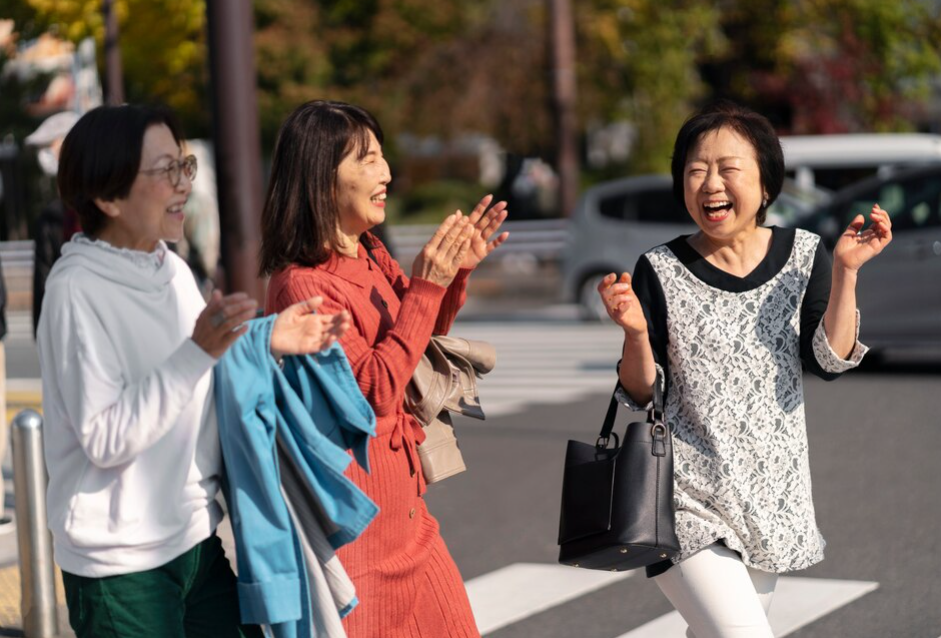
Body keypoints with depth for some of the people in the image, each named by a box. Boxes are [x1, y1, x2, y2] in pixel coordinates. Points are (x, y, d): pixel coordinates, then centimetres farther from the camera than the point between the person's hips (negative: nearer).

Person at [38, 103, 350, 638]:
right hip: (121, 566, -7)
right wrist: (199, 352, -27)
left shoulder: (173, 270, 6)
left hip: (195, 540, 7)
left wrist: (268, 345, -2)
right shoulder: (76, 290, -17)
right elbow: (105, 441, -23)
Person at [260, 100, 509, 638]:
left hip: (401, 502, 8)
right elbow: (375, 390, -21)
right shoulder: (301, 284, -19)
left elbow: (422, 340, 20)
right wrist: (426, 286, -22)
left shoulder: (371, 256, 6)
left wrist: (456, 273, 2)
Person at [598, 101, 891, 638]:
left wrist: (845, 272, -17)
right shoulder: (661, 272, -7)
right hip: (689, 497, -4)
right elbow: (642, 395, -5)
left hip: (772, 491, 4)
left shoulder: (804, 255, 1)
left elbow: (830, 362, -9)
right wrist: (635, 332, -23)